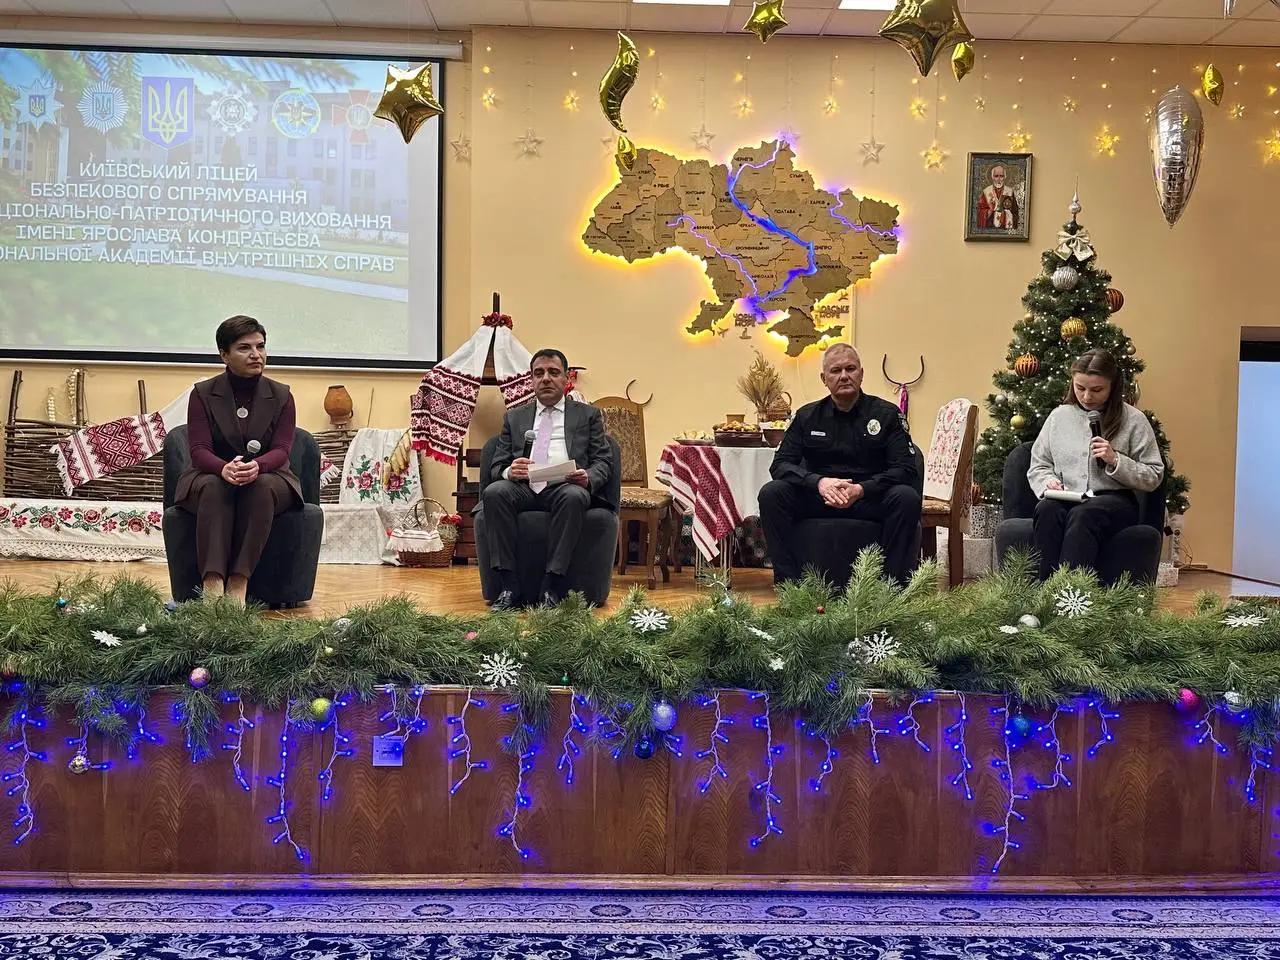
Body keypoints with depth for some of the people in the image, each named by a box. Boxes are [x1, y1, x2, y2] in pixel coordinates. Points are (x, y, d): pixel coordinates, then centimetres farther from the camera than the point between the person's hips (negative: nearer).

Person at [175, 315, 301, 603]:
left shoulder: (281, 396, 1)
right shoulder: (203, 393, -1)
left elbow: (281, 450, -10)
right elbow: (199, 450, -12)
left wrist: (257, 466, -35)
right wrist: (224, 468, -37)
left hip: (268, 478, 1)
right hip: (210, 476, 0)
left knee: (262, 488, -35)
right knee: (214, 488, -36)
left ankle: (239, 583, -40)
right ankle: (212, 583, -47)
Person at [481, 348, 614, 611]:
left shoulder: (588, 415, 20)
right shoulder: (514, 418, 24)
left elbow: (603, 461, 10)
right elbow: (497, 466, 18)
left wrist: (588, 478, -14)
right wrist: (509, 471, -8)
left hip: (566, 488, -2)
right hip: (523, 489, 2)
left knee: (574, 496, -37)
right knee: (494, 492, -31)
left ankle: (551, 587, -34)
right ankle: (510, 586, -29)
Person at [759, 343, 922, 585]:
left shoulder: (887, 414, 4)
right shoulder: (807, 416, 9)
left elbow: (906, 469, -6)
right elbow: (780, 464, 0)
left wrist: (861, 489, -22)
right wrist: (818, 482, -20)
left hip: (871, 499, -1)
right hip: (817, 499, 1)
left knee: (907, 497, -31)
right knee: (771, 494, -23)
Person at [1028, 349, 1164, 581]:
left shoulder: (1133, 420, 5)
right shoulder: (1059, 416, 15)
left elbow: (1153, 477, 4)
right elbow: (1038, 466, 19)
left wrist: (1115, 461, -11)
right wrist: (1048, 481, -4)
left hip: (1114, 501, -2)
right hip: (1064, 500, 3)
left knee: (1082, 515, -38)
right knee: (1046, 510, -34)